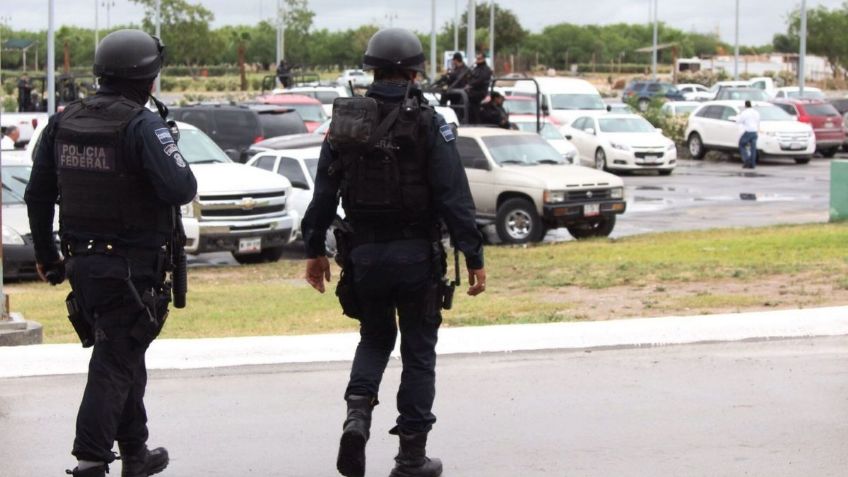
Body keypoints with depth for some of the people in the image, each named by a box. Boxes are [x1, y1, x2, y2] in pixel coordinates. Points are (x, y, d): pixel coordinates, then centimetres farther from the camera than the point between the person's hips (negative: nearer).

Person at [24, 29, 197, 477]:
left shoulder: (62, 122, 6)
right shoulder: (142, 125, -16)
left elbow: (38, 196, 10)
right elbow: (179, 189, -25)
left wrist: (46, 256, 19)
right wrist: (184, 173, -1)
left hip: (82, 262, 7)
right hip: (130, 267, -7)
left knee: (123, 356, 21)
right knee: (114, 365, -2)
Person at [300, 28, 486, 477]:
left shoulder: (344, 120, 1)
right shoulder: (428, 123, -10)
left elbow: (323, 192, 5)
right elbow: (454, 197, -13)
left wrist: (314, 249, 14)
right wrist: (474, 258, -11)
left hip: (363, 254, 3)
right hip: (416, 254, -3)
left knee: (375, 337, 22)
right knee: (418, 351, 8)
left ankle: (357, 413, -3)